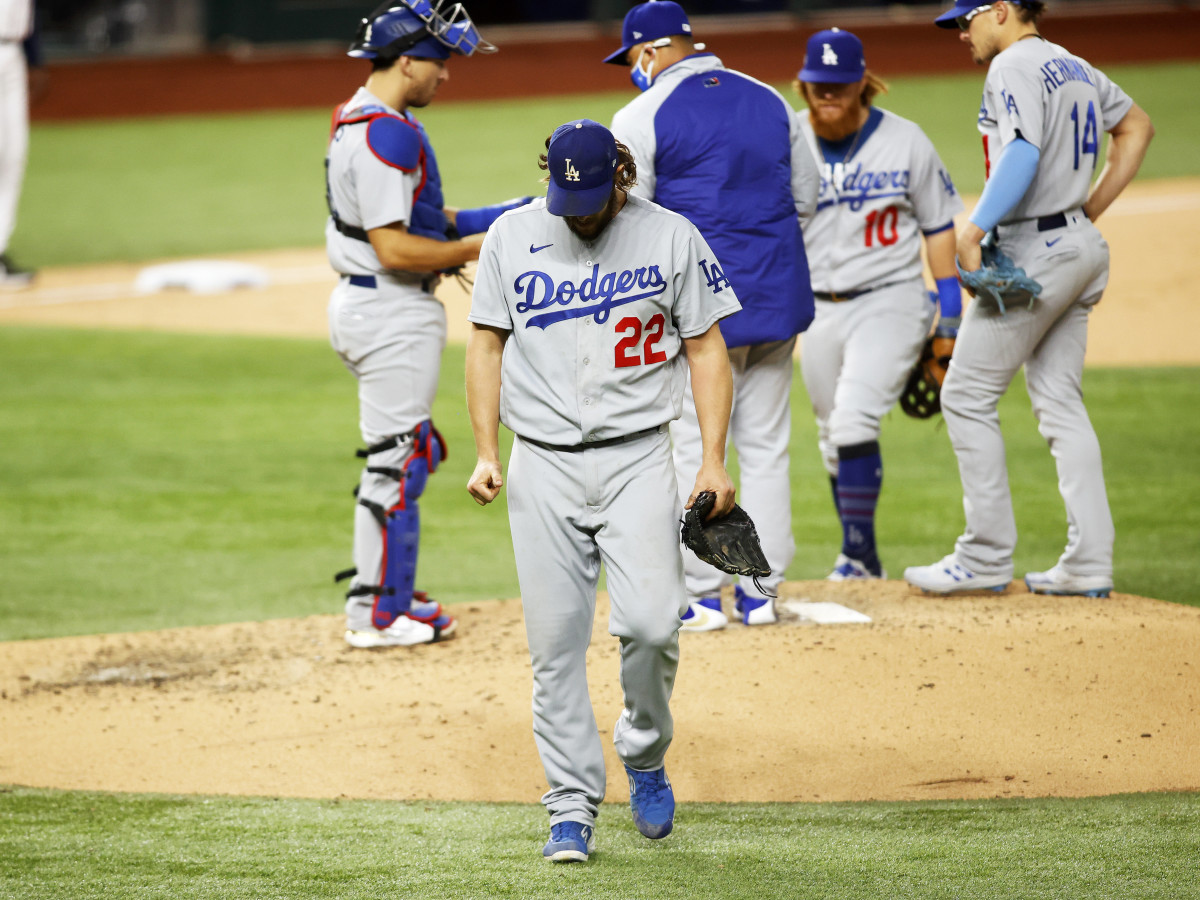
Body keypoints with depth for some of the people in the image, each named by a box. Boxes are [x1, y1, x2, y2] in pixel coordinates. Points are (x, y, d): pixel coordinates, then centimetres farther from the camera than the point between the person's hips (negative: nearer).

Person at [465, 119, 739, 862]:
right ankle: (573, 807, 5)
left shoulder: (671, 237, -1)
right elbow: (487, 343, 10)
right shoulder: (512, 237, 3)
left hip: (638, 458, -1)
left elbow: (706, 348, 3)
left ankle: (645, 755, 12)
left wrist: (715, 460, -4)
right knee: (556, 641, -2)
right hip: (544, 463, 2)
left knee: (650, 622, -15)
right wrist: (487, 453, 1)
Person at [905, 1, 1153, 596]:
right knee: (1060, 403, 10)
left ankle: (987, 557, -3)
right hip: (1080, 247, 9)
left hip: (1034, 251, -9)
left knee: (966, 396, -3)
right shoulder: (1074, 68, 16)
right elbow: (1136, 126, 29)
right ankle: (1089, 563, 6)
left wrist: (973, 231, -28)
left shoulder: (1014, 67, -12)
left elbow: (1023, 153, -27)